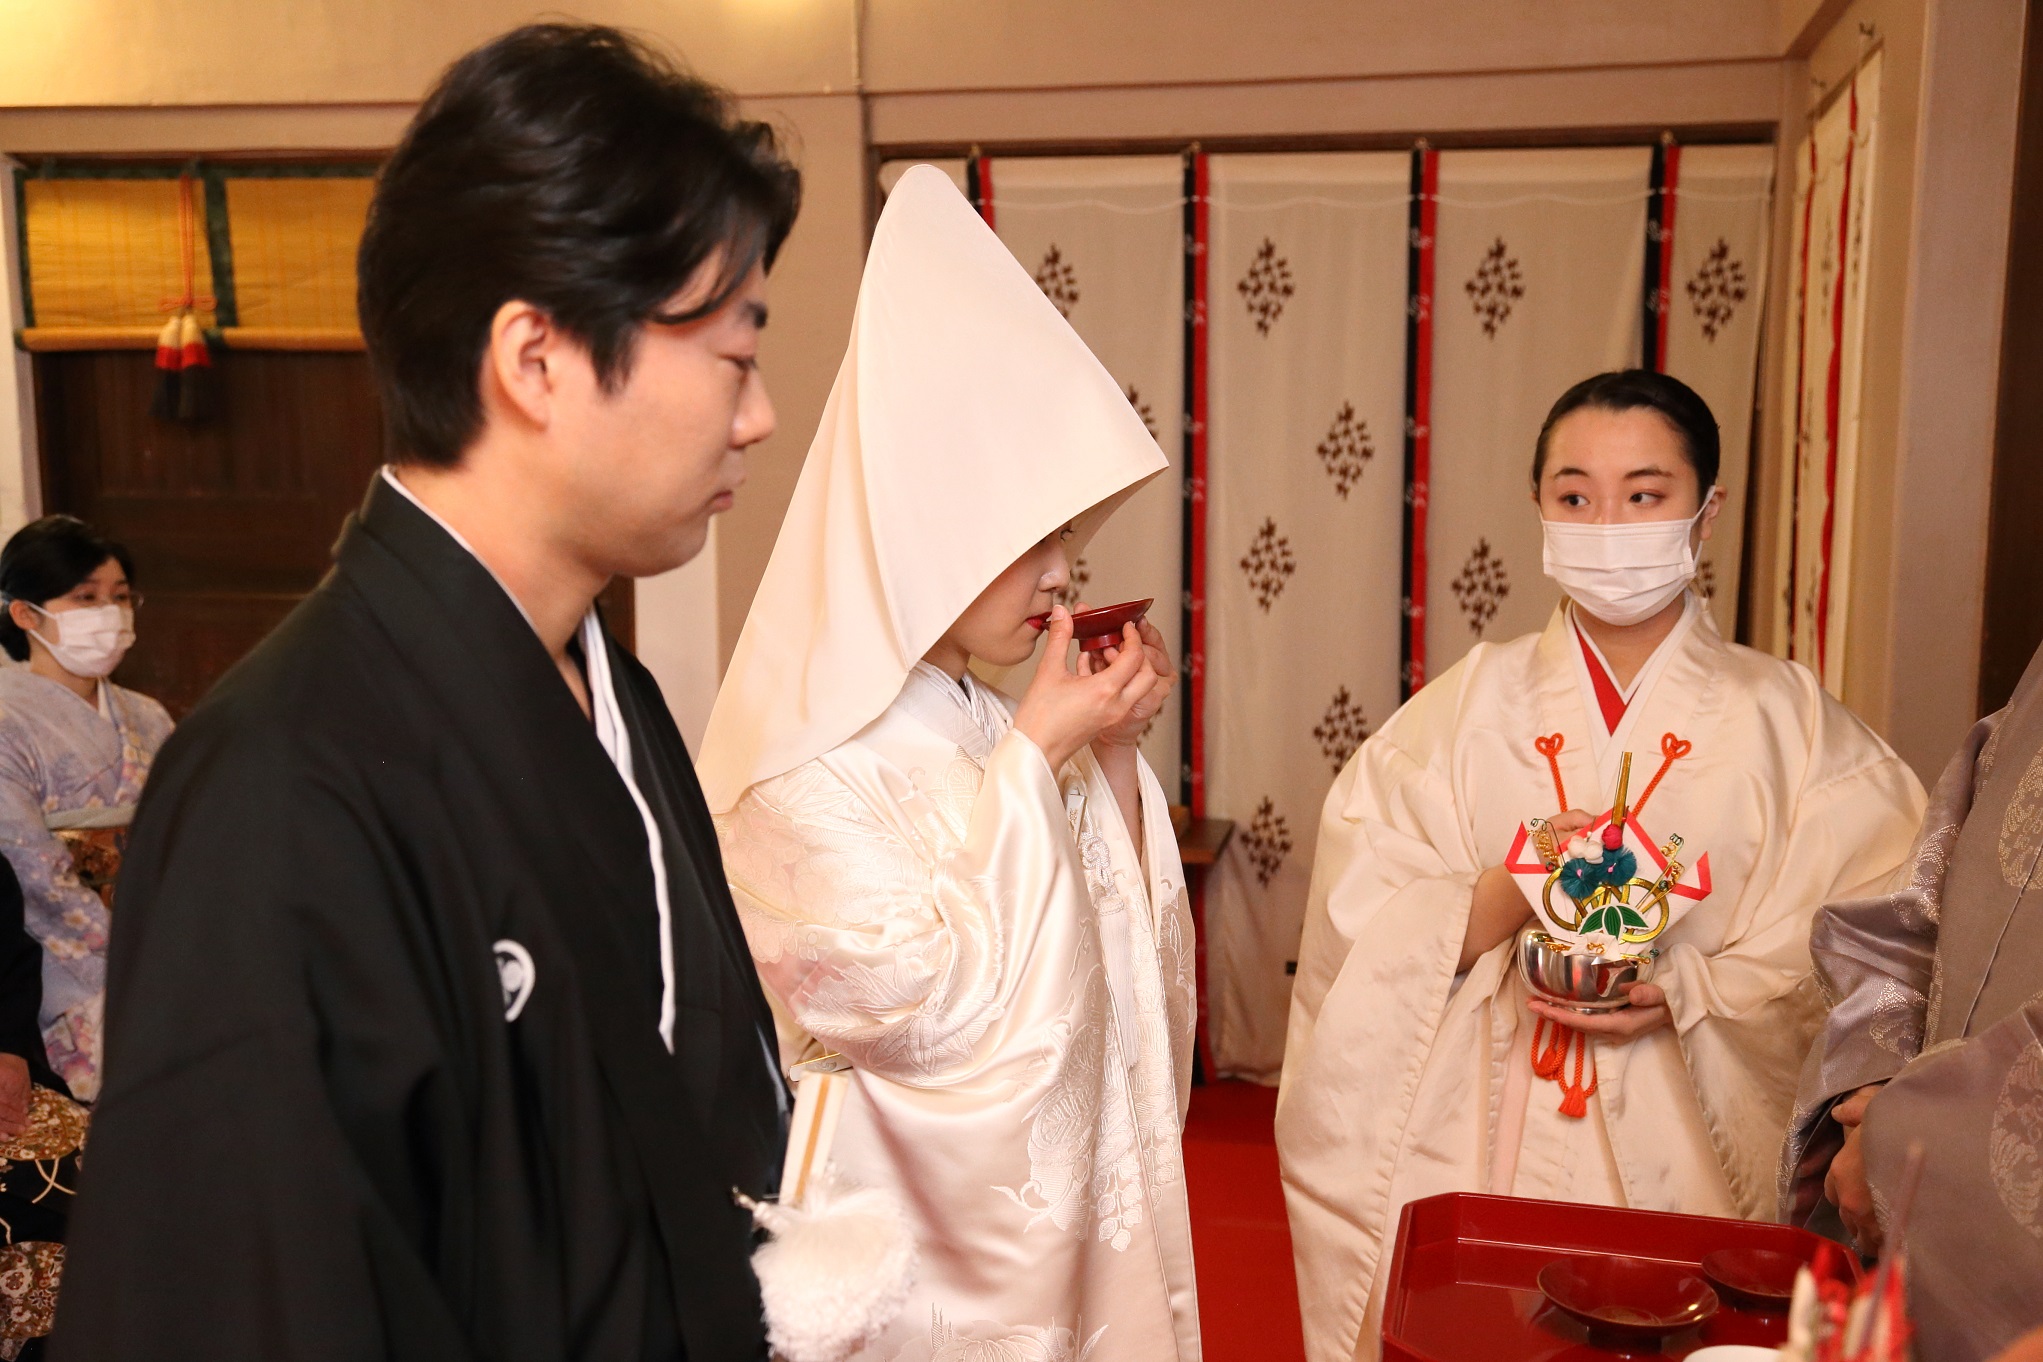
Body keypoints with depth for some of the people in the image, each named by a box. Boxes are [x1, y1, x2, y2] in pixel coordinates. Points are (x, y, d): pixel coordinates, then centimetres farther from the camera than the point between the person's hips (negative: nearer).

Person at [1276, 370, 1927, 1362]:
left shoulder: (1784, 721, 1)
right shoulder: (1470, 705, 2)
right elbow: (1359, 932, -3)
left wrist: (1688, 991, -19)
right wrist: (1503, 900, -19)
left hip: (1688, 1150, 0)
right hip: (1474, 1148, 0)